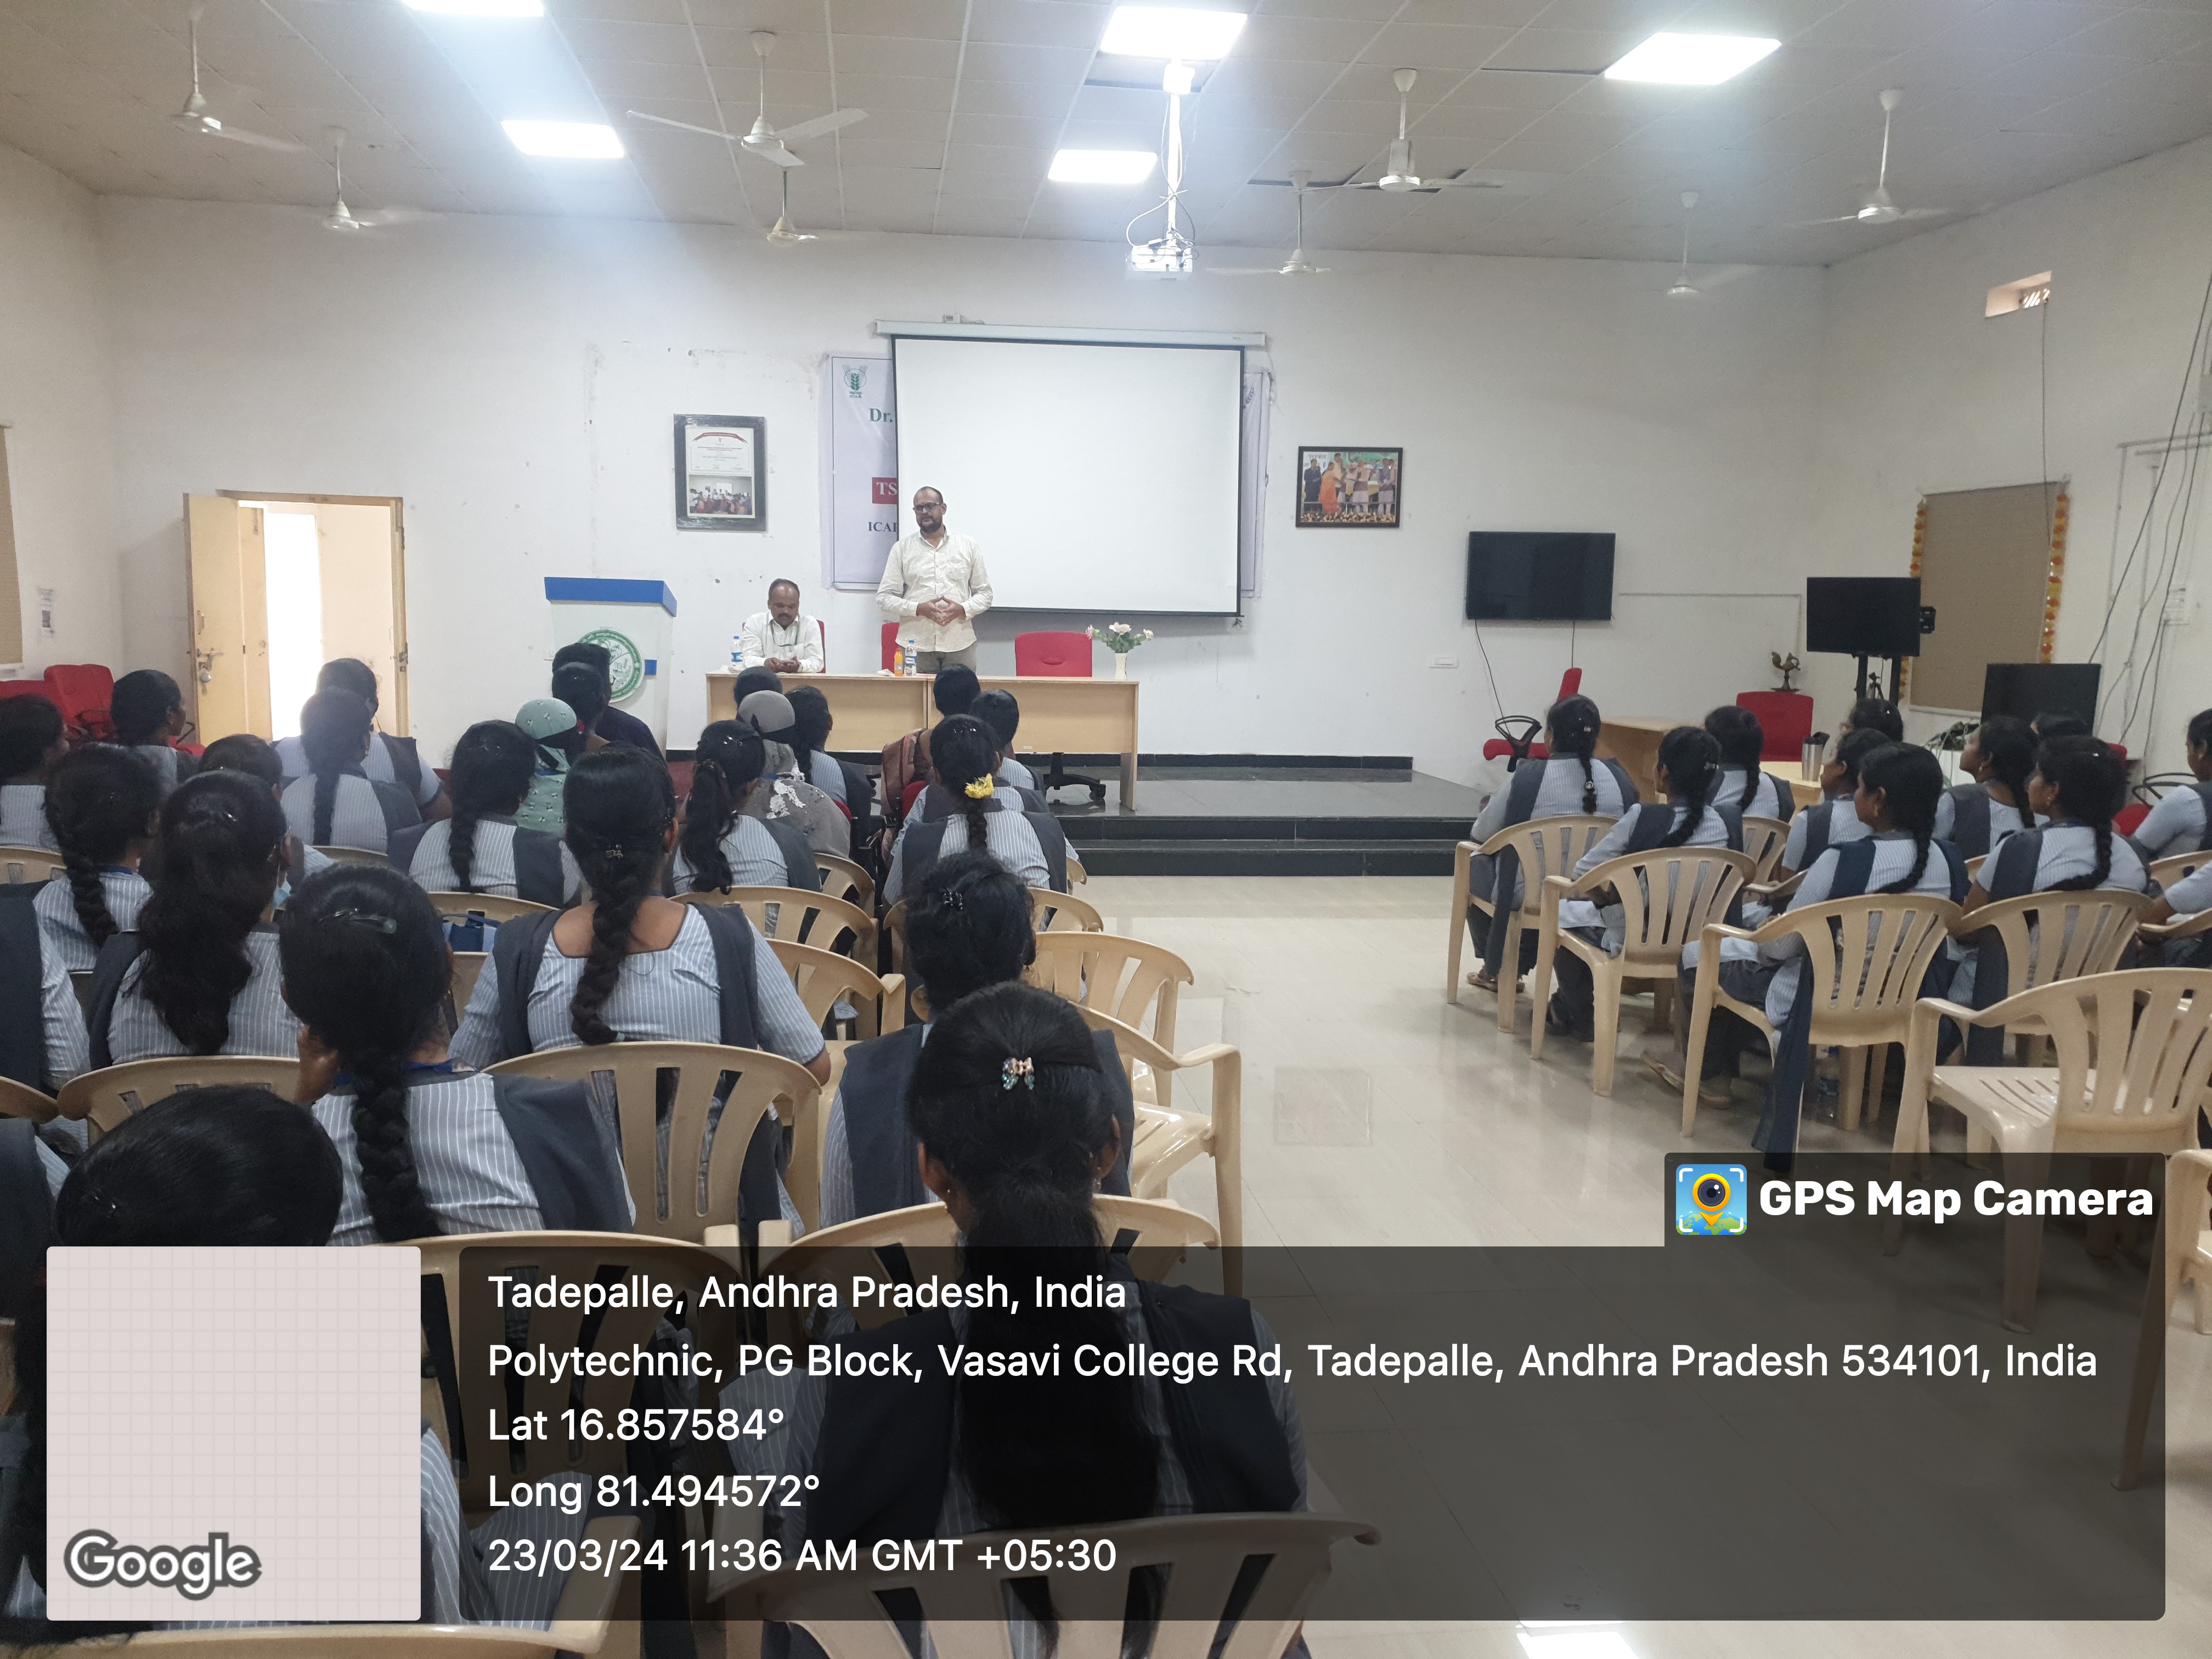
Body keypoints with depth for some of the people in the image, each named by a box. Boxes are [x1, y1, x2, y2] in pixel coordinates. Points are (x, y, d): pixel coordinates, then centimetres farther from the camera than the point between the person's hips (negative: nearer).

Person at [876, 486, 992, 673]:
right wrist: (918, 609, -13)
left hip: (959, 644, 1)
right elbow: (885, 597, 4)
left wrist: (963, 609, -9)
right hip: (916, 644, -1)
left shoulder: (968, 546, 11)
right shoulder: (902, 548, 8)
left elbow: (984, 594, 12)